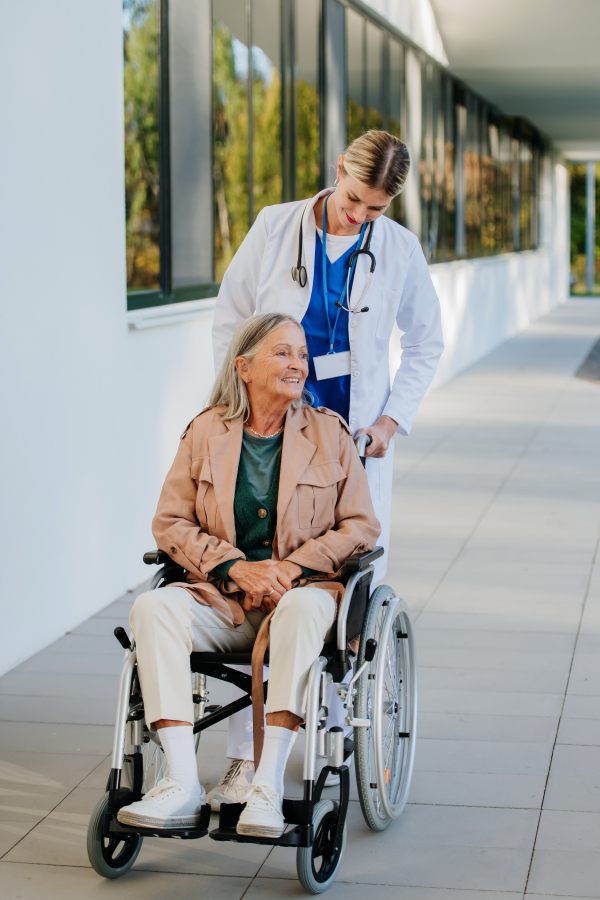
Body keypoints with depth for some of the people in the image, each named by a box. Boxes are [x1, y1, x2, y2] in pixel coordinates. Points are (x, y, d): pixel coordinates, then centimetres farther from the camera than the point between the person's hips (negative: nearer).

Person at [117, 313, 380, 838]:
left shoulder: (330, 433, 7)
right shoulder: (206, 432, 8)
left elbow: (361, 526, 3)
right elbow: (169, 523, 4)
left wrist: (291, 567, -12)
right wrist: (237, 568, -11)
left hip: (303, 588, -1)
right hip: (222, 597, 2)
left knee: (305, 607, -38)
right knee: (152, 607, -29)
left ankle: (269, 784, -40)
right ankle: (183, 786, -35)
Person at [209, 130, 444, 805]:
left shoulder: (399, 250, 2)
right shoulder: (275, 228, 0)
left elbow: (425, 343, 14)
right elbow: (229, 321, 8)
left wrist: (393, 418, 3)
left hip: (354, 434, 1)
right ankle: (246, 755, -4)